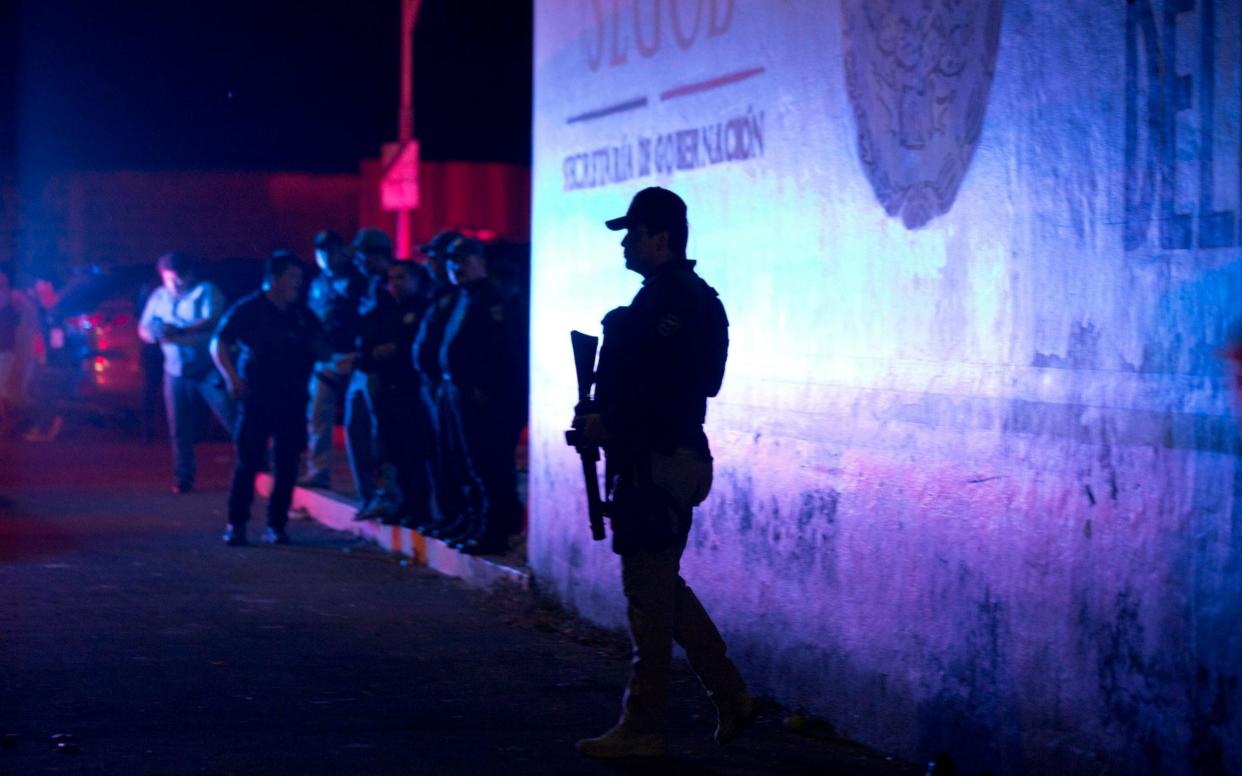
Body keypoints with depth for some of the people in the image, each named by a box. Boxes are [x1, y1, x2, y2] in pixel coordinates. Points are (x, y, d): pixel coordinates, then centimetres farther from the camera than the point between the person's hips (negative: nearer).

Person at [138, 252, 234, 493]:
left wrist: (181, 331, -31)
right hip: (176, 372, 4)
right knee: (180, 429, 4)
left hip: (209, 370, -4)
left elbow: (212, 320, -18)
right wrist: (155, 335, -11)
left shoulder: (206, 291, -3)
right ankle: (184, 477, 13)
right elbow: (143, 329, 14)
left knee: (233, 419, -11)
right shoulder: (159, 297, 13)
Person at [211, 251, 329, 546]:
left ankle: (276, 525, 11)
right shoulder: (247, 309, 0)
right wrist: (232, 378, -13)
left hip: (292, 400, 4)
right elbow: (219, 345, -1)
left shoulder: (303, 315, 12)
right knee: (248, 462, -5)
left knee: (286, 465, 3)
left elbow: (324, 353, 16)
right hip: (257, 397, -4)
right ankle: (236, 524, 2)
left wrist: (318, 348, -7)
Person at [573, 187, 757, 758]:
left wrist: (607, 422, -14)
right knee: (662, 587, 17)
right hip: (667, 458, 11)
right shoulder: (683, 295, 17)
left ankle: (642, 728, 3)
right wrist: (603, 417, 9)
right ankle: (731, 698, 19)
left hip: (656, 463, -11)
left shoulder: (669, 299, -16)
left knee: (650, 592, -4)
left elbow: (661, 387, -24)